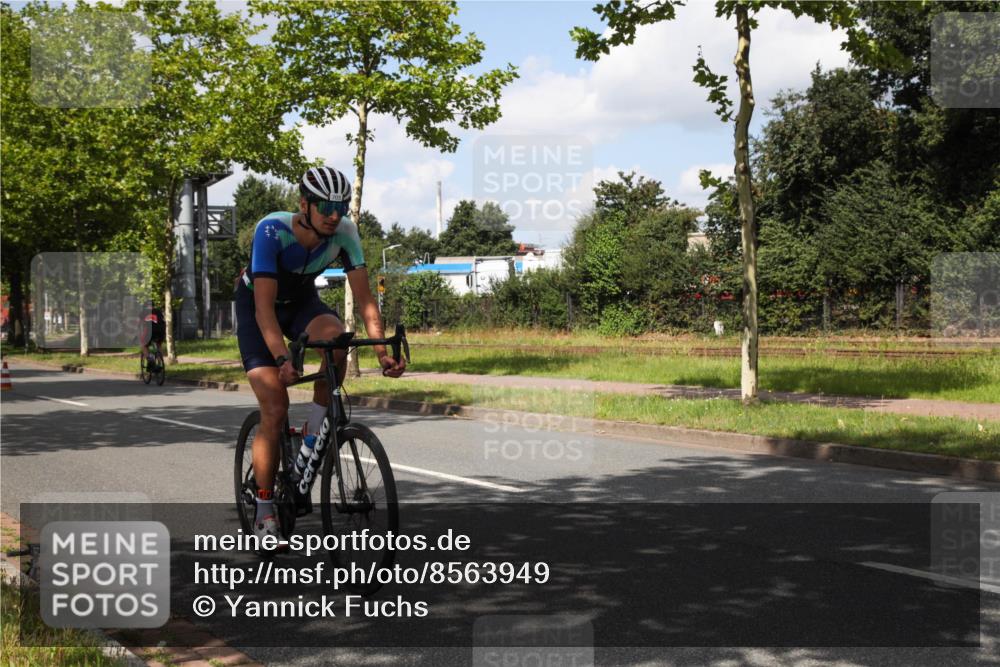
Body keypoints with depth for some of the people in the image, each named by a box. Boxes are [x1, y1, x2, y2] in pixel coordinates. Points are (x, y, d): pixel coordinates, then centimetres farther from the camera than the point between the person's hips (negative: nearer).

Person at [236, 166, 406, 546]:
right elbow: (264, 307, -38)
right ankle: (264, 513, -3)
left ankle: (315, 432, -13)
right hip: (256, 305, -3)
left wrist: (382, 351, -35)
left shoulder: (344, 232, -22)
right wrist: (283, 359, -52)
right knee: (275, 410, -15)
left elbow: (363, 297, -22)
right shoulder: (272, 230, -33)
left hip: (301, 300, 3)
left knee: (335, 335, -34)